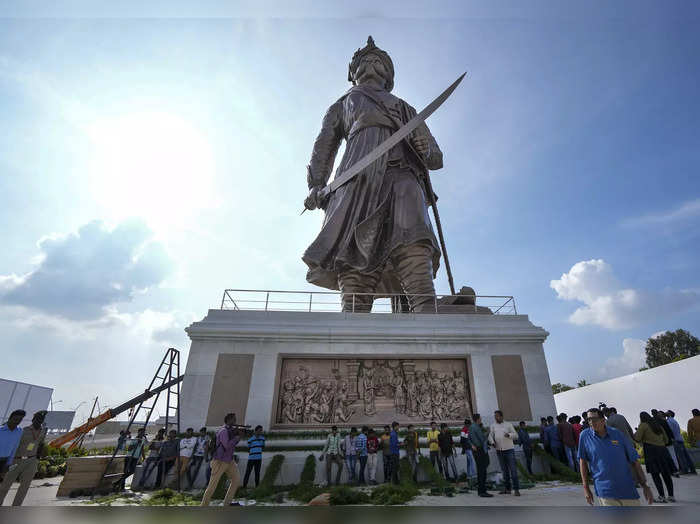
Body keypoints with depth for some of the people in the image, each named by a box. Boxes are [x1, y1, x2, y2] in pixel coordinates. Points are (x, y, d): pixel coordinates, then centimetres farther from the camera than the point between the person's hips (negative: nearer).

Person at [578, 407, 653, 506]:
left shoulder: (617, 433, -1)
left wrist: (645, 486, 4)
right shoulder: (585, 435, -5)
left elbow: (634, 461, 7)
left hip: (628, 490, 2)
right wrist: (586, 488, 0)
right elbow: (582, 461, 2)